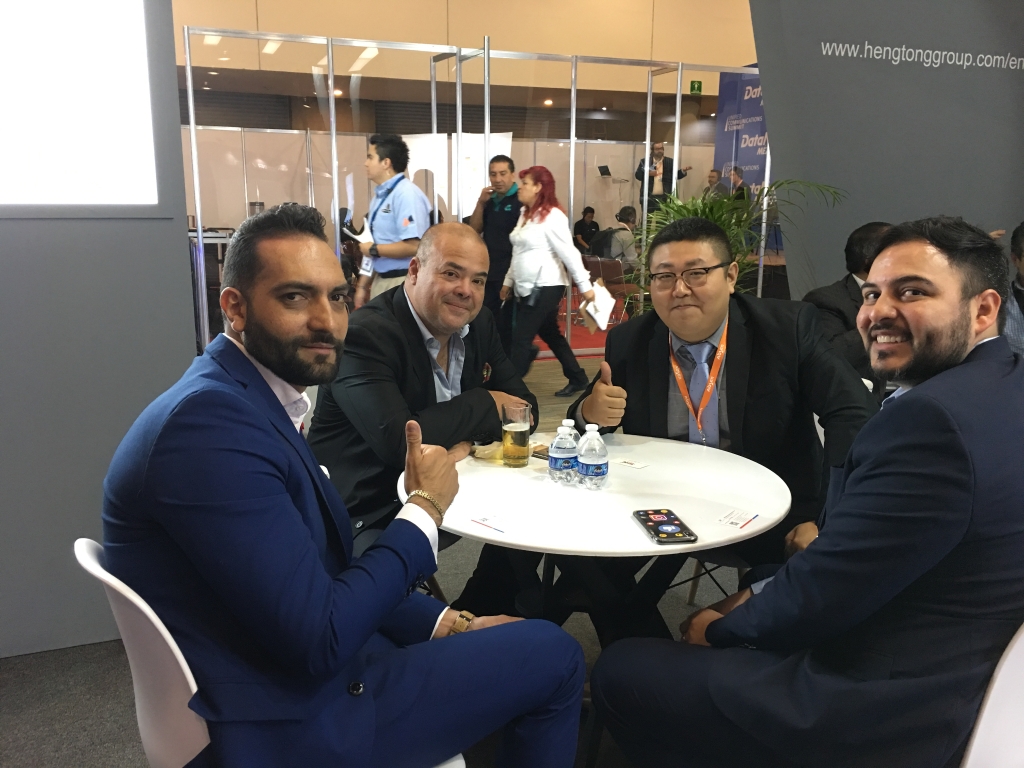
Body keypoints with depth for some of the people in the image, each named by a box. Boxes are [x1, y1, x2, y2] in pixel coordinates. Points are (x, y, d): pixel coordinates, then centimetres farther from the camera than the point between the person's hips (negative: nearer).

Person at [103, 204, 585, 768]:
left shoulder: (246, 400, 5)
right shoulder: (213, 420, -25)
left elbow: (328, 576, 7)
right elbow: (320, 639, -26)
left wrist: (449, 623, 1)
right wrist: (425, 507, -15)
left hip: (292, 677, 9)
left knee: (518, 644, 22)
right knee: (553, 658, -2)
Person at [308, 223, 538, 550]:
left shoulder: (479, 323, 2)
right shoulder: (365, 335, -20)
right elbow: (397, 441, -31)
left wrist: (463, 438, -17)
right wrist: (485, 405, -17)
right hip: (366, 516, -7)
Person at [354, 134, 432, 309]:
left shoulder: (407, 194, -15)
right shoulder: (379, 196, 11)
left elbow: (413, 246, -24)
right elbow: (373, 248, 15)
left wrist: (373, 249, -13)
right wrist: (362, 285, 15)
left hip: (403, 283, -8)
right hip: (380, 280, 8)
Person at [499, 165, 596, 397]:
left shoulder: (552, 216, -15)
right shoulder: (525, 213, 11)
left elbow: (569, 254, -16)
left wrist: (585, 286, -16)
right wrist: (508, 281, 18)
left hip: (545, 288, -9)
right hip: (526, 288, 9)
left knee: (521, 338, -6)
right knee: (551, 335, 16)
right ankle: (577, 379, 29)